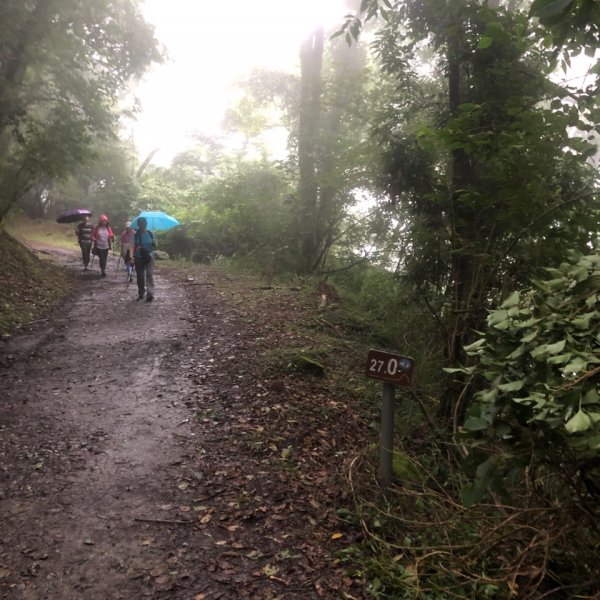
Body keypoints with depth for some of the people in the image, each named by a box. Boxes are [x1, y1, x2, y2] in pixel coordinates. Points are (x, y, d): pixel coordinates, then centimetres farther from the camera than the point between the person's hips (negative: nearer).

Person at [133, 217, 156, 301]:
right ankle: (141, 294, 22)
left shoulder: (150, 233, 3)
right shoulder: (136, 235, -1)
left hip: (149, 257, 0)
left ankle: (150, 294, -21)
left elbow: (154, 246, 9)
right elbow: (134, 247, -2)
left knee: (149, 274, -14)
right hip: (139, 258, 1)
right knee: (140, 276, 8)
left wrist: (154, 244, -13)